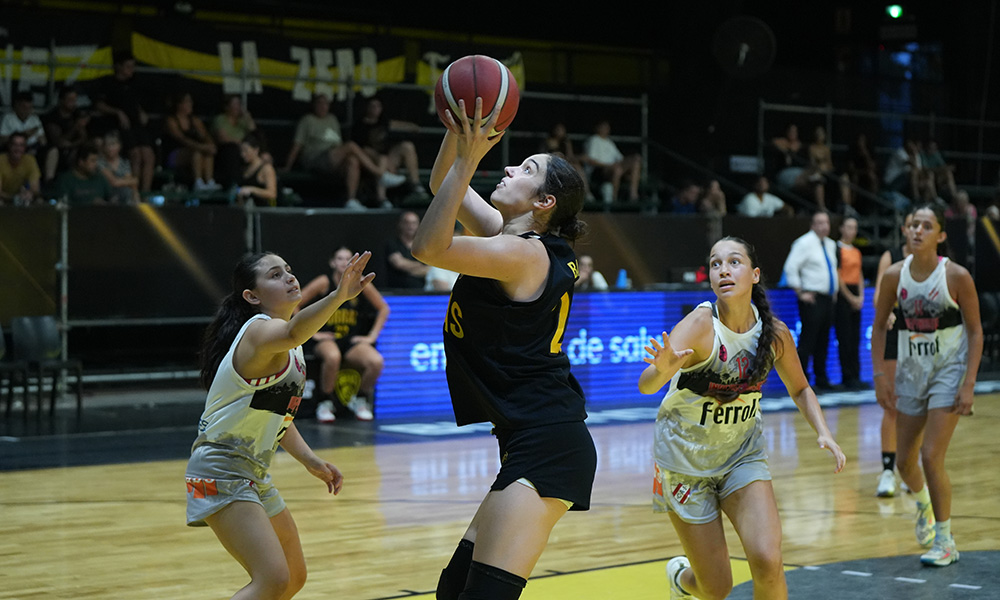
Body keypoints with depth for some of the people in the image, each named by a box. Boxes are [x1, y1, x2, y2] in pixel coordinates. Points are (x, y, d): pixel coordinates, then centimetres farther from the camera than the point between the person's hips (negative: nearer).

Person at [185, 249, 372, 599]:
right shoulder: (259, 331, -20)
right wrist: (338, 296, -61)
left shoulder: (290, 351, 11)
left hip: (253, 474, 10)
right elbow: (291, 334, -45)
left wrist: (310, 460, 11)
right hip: (221, 471, -10)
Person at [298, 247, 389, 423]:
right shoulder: (324, 283, -4)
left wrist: (372, 336, 4)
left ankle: (358, 399, 3)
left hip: (353, 342, 2)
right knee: (332, 357, -40)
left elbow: (383, 308, 12)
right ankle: (325, 404, -14)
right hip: (327, 339, -2)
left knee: (376, 362, -29)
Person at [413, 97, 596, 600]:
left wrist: (468, 159, -15)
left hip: (545, 447, -10)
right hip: (535, 446, 10)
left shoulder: (524, 253, -11)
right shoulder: (509, 235, 15)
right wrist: (457, 131, 6)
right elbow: (442, 185, 22)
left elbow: (428, 246, -20)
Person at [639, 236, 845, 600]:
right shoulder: (699, 325, -24)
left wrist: (823, 432, -9)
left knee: (767, 563, -19)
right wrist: (664, 370, -62)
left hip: (743, 454, 3)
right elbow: (645, 385, -39)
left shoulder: (774, 333, -11)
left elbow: (799, 388, 8)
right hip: (686, 458, -3)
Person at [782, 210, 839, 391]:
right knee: (807, 340, -10)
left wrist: (835, 290, 20)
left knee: (823, 341, 10)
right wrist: (801, 293, -16)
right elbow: (790, 268, -14)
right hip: (812, 299, -8)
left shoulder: (831, 245, 16)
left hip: (828, 299, 8)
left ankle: (822, 381, 16)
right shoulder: (805, 243, -8)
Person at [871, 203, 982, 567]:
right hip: (911, 370, 4)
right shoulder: (895, 275, -7)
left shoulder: (957, 276, -15)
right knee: (905, 461, 12)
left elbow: (975, 331, -9)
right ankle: (923, 503, 47)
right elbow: (878, 327, 5)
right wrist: (880, 376, -2)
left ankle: (945, 541, 3)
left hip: (949, 371, -4)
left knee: (931, 456, -13)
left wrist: (969, 384, -15)